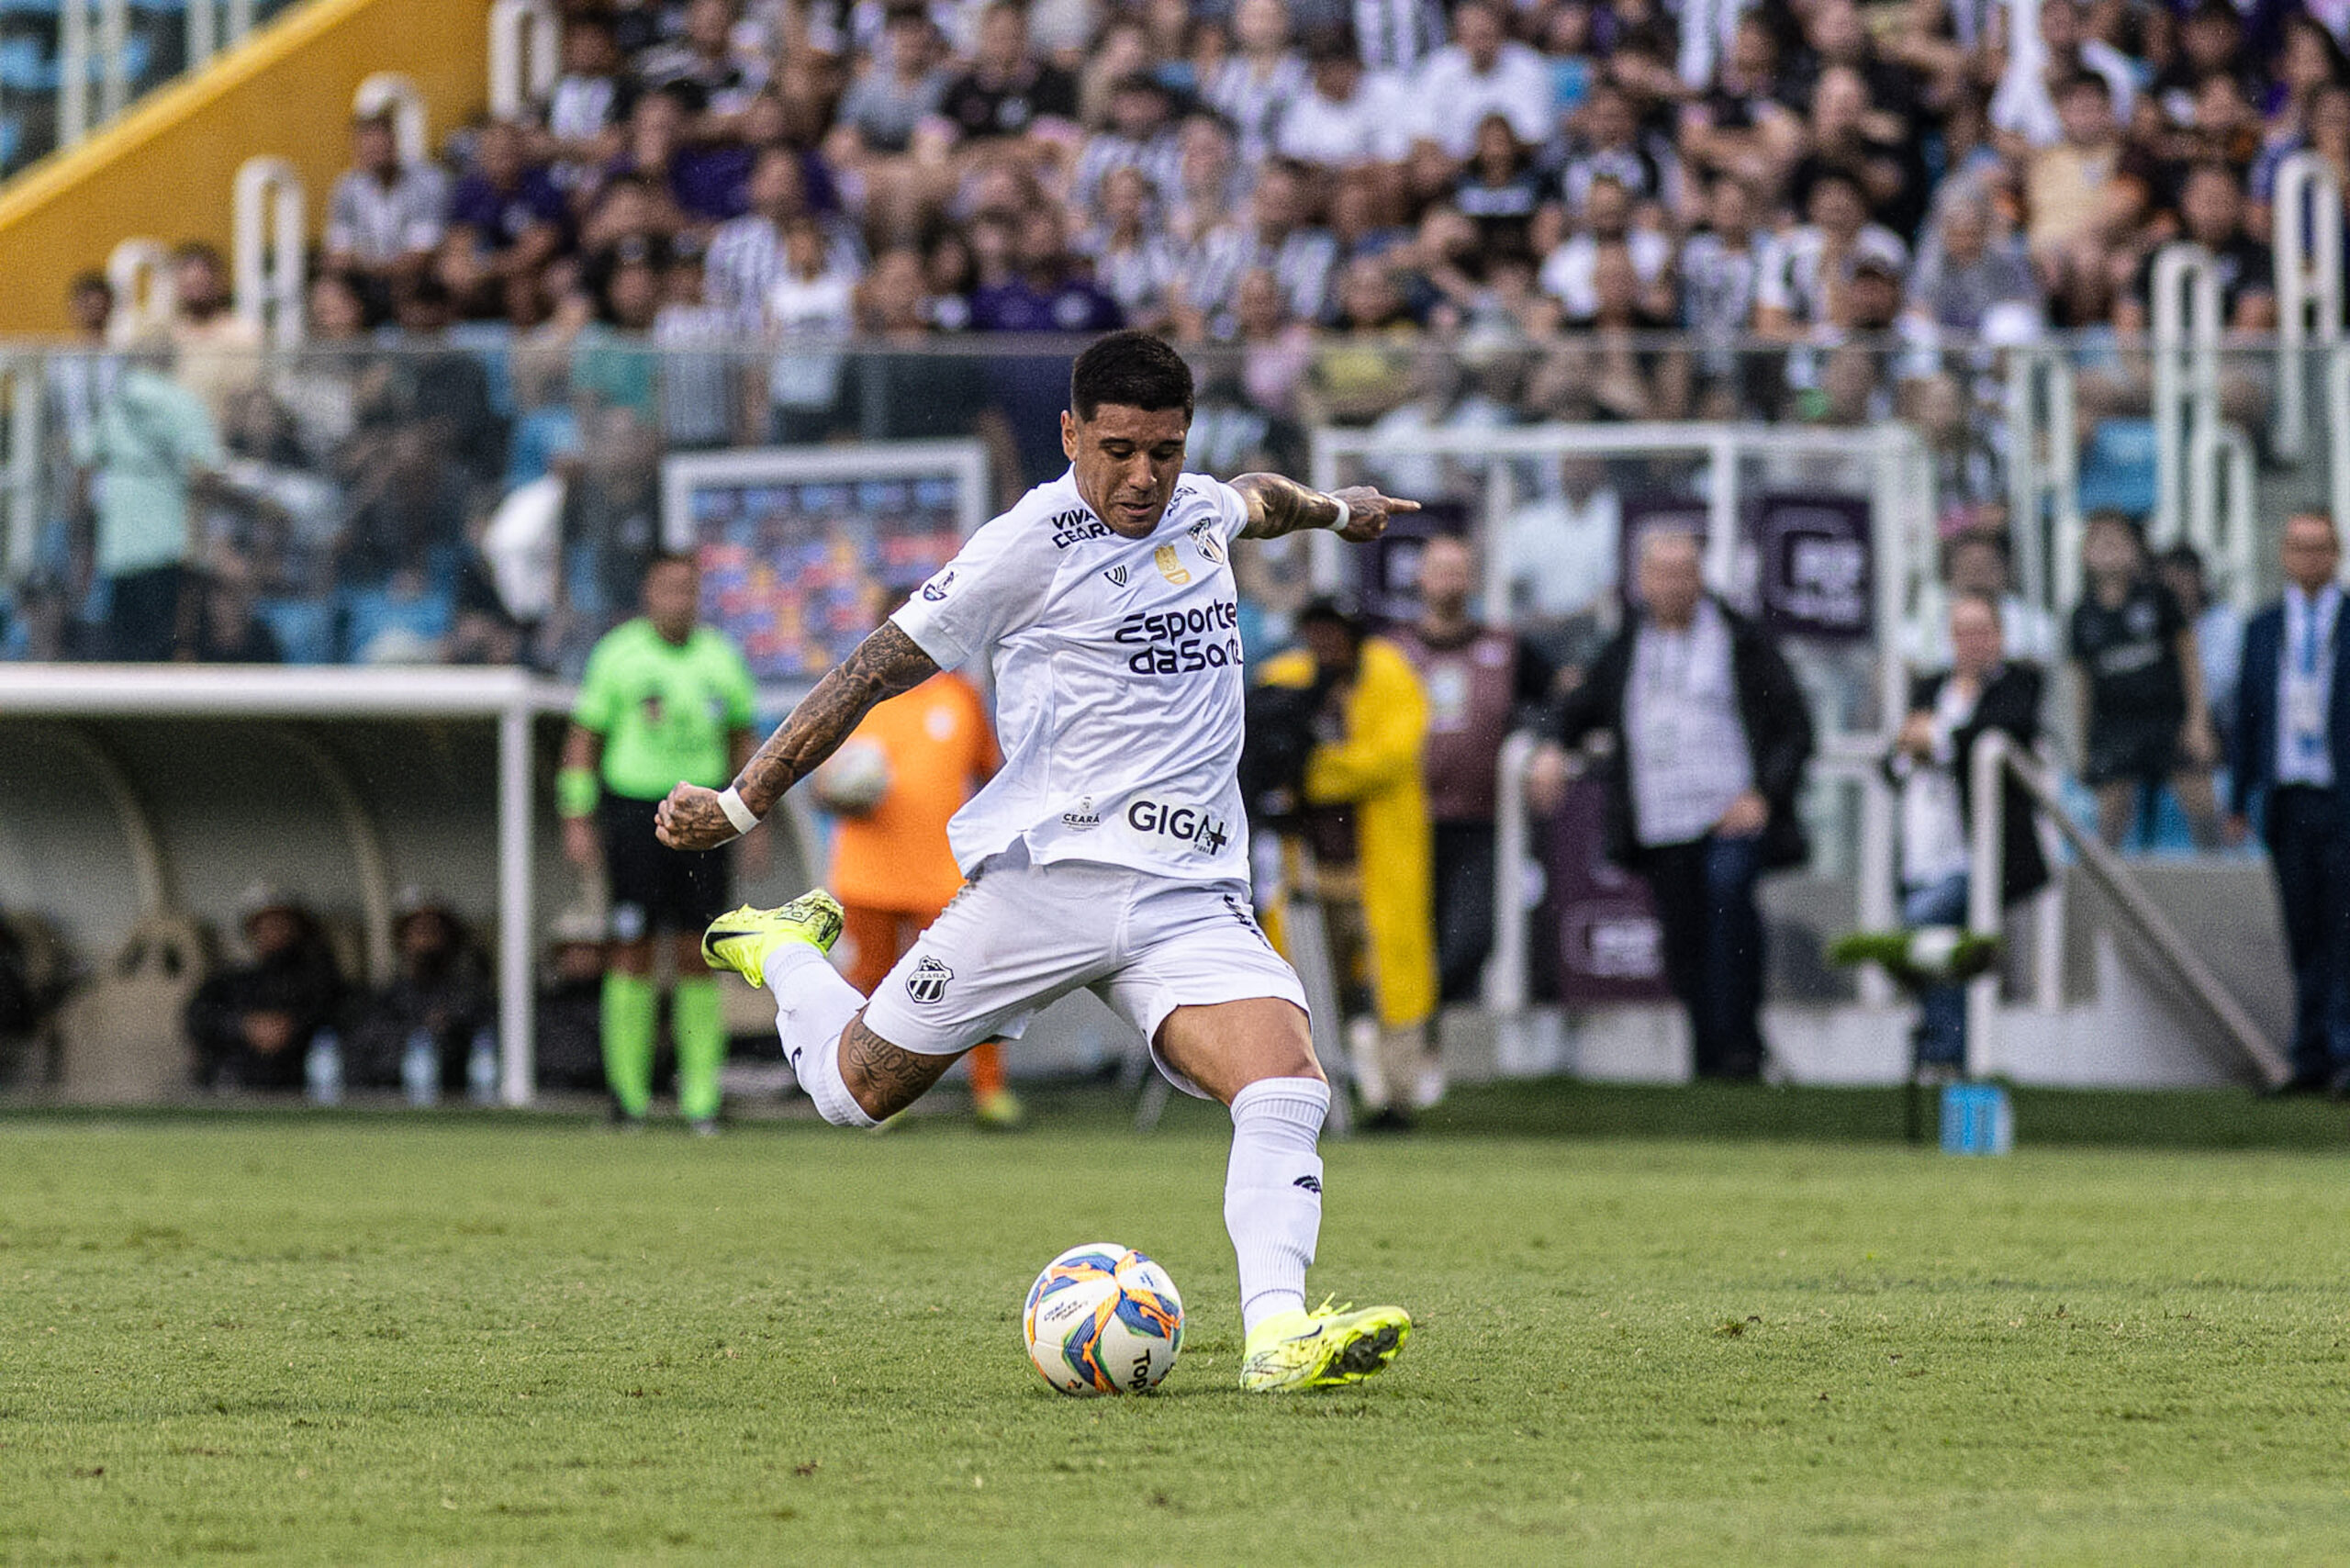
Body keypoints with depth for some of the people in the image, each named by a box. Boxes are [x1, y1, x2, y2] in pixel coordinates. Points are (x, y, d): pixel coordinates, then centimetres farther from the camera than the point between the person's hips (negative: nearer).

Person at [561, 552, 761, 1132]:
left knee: (698, 954, -1)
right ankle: (628, 1089, 5)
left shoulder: (720, 658, 8)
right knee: (634, 950, -4)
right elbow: (583, 739, 1)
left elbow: (741, 738, 18)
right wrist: (577, 821, -4)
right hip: (632, 810, -3)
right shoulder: (619, 655, -2)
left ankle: (701, 1094, 2)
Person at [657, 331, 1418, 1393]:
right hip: (1049, 869, -4)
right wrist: (744, 802, -4)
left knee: (1287, 1082, -21)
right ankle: (781, 953, 38)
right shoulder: (1035, 544, -6)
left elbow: (1256, 499, 41)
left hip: (1191, 897, 4)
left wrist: (1333, 508, 62)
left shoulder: (1197, 511, 14)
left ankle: (1278, 1332, -33)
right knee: (856, 1089, 6)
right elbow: (884, 666, -4)